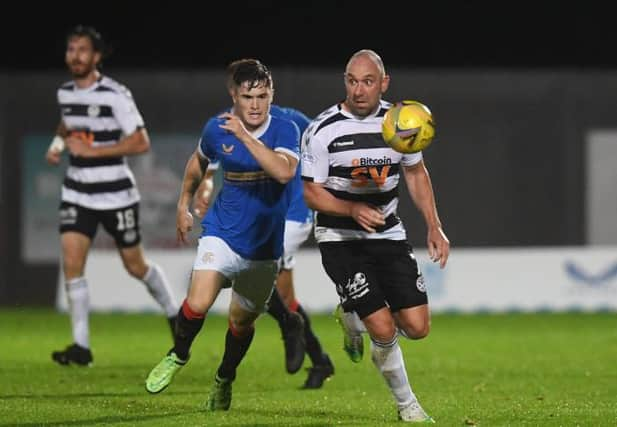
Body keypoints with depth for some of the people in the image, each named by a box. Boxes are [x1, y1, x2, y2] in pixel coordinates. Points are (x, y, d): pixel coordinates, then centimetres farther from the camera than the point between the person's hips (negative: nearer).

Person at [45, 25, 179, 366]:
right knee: (71, 262, -12)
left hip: (116, 195, -5)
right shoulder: (65, 93, 5)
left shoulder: (115, 95, -15)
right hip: (77, 194, 5)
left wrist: (93, 150, -23)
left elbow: (141, 142, -20)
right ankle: (81, 345, -9)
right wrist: (58, 142, 7)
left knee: (135, 266, 8)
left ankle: (175, 315, 35)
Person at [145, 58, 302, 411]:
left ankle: (225, 380, 42)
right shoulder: (217, 129, -6)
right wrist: (184, 204, 21)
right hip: (222, 235, 0)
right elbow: (199, 162, 17)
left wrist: (244, 136, -37)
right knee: (198, 304, -21)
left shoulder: (285, 131, -15)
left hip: (265, 246, 0)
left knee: (243, 320, 14)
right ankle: (178, 356, 10)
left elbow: (284, 171, -35)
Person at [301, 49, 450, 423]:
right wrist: (353, 210, -26)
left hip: (388, 235, 4)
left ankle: (354, 319, 26)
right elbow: (311, 193, -9)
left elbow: (416, 172, 14)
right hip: (340, 239, -4)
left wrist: (434, 227, 7)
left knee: (417, 327, -5)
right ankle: (406, 404, 9)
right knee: (384, 331, -14)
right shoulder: (322, 131, -14)